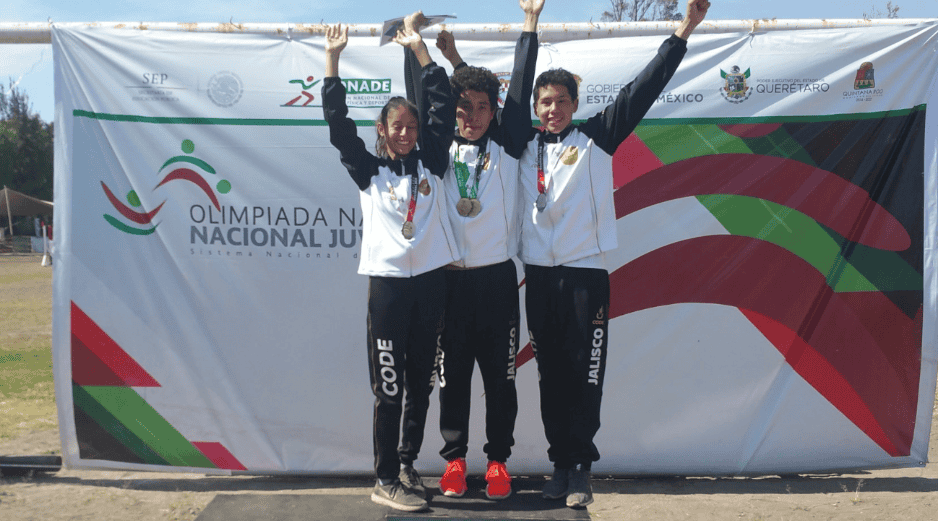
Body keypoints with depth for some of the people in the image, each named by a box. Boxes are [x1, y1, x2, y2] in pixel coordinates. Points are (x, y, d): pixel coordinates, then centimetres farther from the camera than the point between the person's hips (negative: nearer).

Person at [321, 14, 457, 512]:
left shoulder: (431, 163, 10)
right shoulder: (369, 170, 5)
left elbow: (443, 105, 5)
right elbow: (338, 124, -2)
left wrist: (418, 45, 5)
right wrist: (332, 59, -3)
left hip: (431, 281, 3)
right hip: (388, 283, -3)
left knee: (420, 383, 11)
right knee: (388, 387, -1)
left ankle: (407, 463, 25)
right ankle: (386, 481, 7)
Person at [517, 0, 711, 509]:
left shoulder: (596, 138, 4)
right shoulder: (526, 147, 11)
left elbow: (640, 92, 0)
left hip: (585, 273, -3)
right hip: (539, 275, 3)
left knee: (584, 376, -2)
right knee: (551, 376, 7)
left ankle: (580, 468, 7)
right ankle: (561, 463, 18)